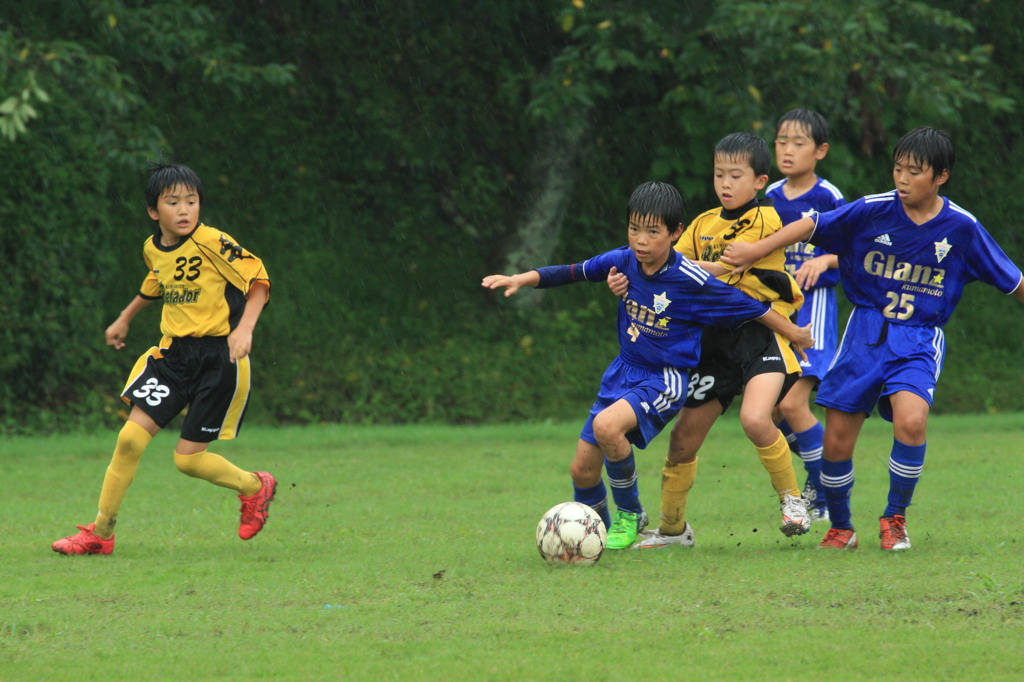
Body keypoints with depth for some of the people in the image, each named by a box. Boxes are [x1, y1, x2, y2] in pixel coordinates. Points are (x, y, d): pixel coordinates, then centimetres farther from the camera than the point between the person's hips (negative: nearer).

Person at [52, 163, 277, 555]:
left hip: (218, 357, -6)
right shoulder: (153, 248, 5)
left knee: (188, 459, -5)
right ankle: (100, 533, 6)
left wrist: (244, 328, -25)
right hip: (173, 353, 6)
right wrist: (125, 319, 37)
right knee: (130, 438, -6)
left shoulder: (213, 244, -15)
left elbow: (258, 280, -12)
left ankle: (256, 487, 25)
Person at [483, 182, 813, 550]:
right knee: (582, 468, 4)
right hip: (623, 372, 6)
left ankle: (630, 514, -9)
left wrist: (796, 334, 0)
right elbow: (573, 272, 8)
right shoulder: (624, 261, -5)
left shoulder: (692, 281, -19)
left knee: (607, 426, -33)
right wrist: (522, 279, -3)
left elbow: (752, 307, -9)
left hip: (664, 381, -6)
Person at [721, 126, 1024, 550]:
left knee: (911, 418, -29)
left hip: (919, 339, -1)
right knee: (836, 440, -1)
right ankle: (840, 528, 25)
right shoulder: (873, 211, -7)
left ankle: (895, 518, -6)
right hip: (866, 332, 1)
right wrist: (756, 250, -8)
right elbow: (811, 226, -3)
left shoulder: (961, 228, -6)